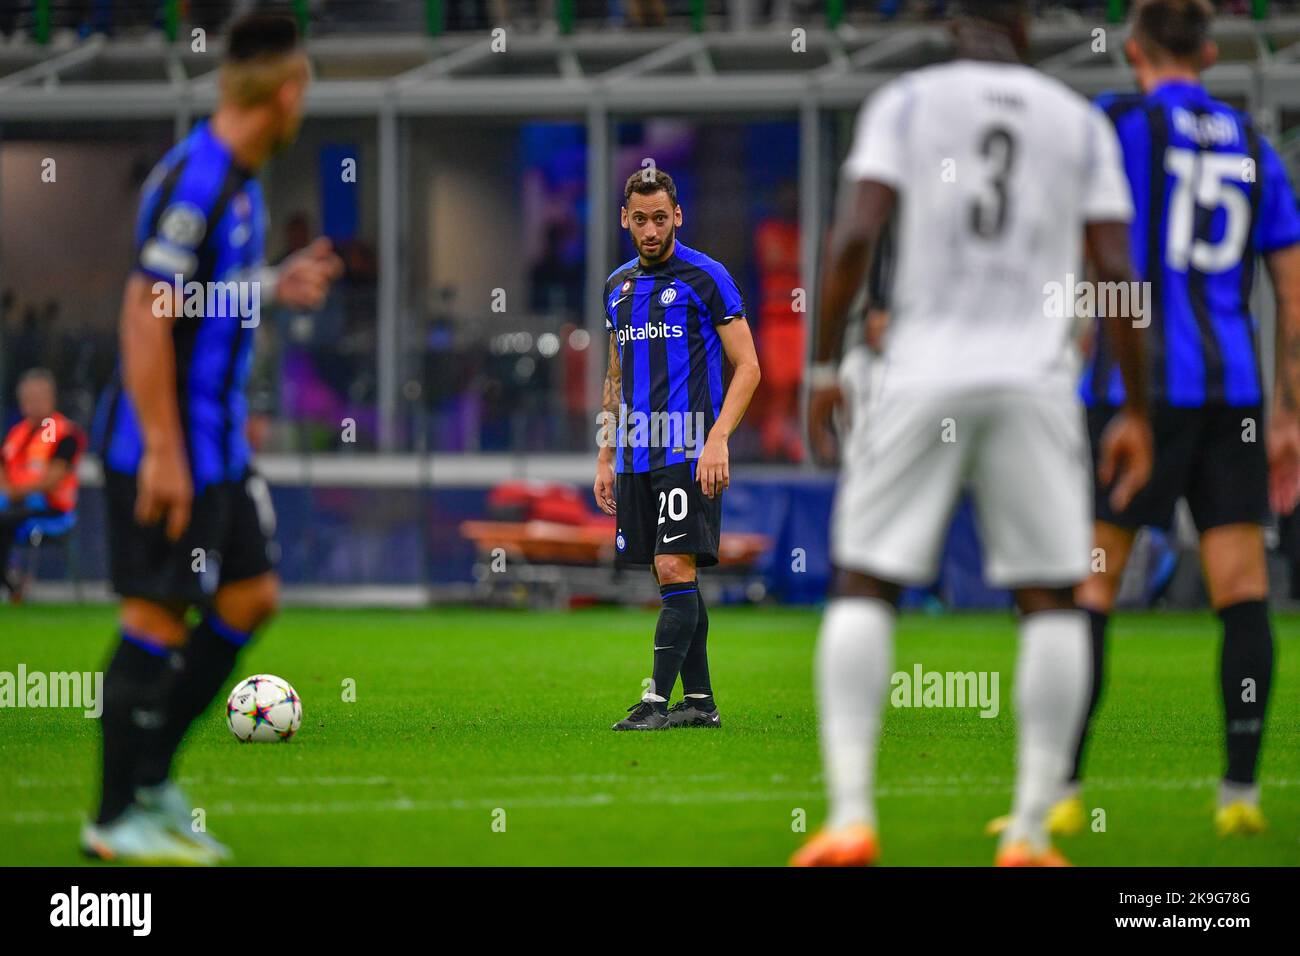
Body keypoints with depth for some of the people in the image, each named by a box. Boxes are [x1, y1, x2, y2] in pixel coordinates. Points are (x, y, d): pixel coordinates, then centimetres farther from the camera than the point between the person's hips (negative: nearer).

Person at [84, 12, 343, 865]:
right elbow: (147, 313, -22)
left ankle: (149, 776, 21)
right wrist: (161, 452, -22)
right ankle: (117, 819, 5)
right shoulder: (194, 180, -19)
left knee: (250, 596, 12)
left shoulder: (240, 183, 11)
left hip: (219, 443, 10)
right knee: (158, 616, -4)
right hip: (168, 446, -10)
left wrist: (277, 286, 14)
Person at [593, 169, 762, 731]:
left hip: (689, 452, -6)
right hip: (635, 454, 6)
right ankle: (699, 700, 11)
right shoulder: (617, 286, 15)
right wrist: (605, 457, 17)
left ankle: (658, 700, -15)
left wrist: (717, 440, -17)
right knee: (672, 579, 7)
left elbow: (747, 367, -6)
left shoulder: (706, 277, -4)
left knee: (676, 569, -13)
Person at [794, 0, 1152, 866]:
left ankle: (850, 817, -9)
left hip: (922, 378, -1)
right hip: (1034, 385, 1)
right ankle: (1030, 834, -1)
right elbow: (1119, 273, 3)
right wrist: (1137, 413, 9)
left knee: (864, 590, 5)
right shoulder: (1080, 122, 10)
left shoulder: (904, 103, 6)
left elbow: (855, 235, -7)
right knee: (1053, 600, 9)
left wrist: (823, 369, 2)